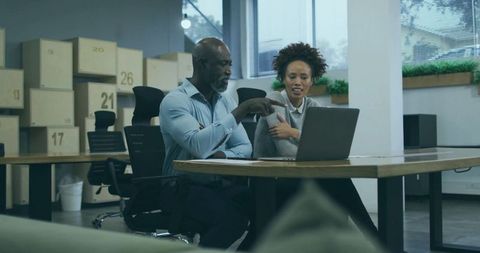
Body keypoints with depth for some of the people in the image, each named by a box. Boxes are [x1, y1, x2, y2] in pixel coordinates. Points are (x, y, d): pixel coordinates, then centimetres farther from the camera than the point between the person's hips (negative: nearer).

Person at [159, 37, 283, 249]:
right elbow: (199, 145, -28)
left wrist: (219, 156, -16)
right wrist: (243, 109, -27)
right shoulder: (175, 101, -11)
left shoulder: (225, 101, 11)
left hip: (219, 184, 6)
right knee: (232, 216, -32)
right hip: (183, 187, -6)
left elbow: (245, 148, 5)